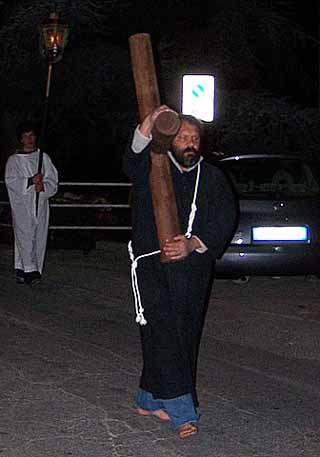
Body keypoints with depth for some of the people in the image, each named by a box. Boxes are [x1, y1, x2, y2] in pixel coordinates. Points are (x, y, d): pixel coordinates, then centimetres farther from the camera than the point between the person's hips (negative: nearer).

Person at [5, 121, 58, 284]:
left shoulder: (43, 157, 11)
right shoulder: (14, 159, 4)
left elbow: (53, 179, 7)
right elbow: (10, 181, -7)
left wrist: (43, 186, -14)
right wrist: (31, 181, -17)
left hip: (40, 204, 3)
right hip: (22, 204, -3)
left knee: (39, 237, 1)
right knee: (24, 236, -11)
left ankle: (35, 270, 7)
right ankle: (28, 270, -14)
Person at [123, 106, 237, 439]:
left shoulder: (212, 178, 10)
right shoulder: (151, 170, 5)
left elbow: (225, 220, -1)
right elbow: (132, 161, -19)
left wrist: (193, 244, -19)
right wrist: (148, 125, -36)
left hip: (193, 269, 3)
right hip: (152, 266, -3)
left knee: (183, 335, 7)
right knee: (162, 332, -12)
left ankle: (149, 400, 22)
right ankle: (182, 411, -12)